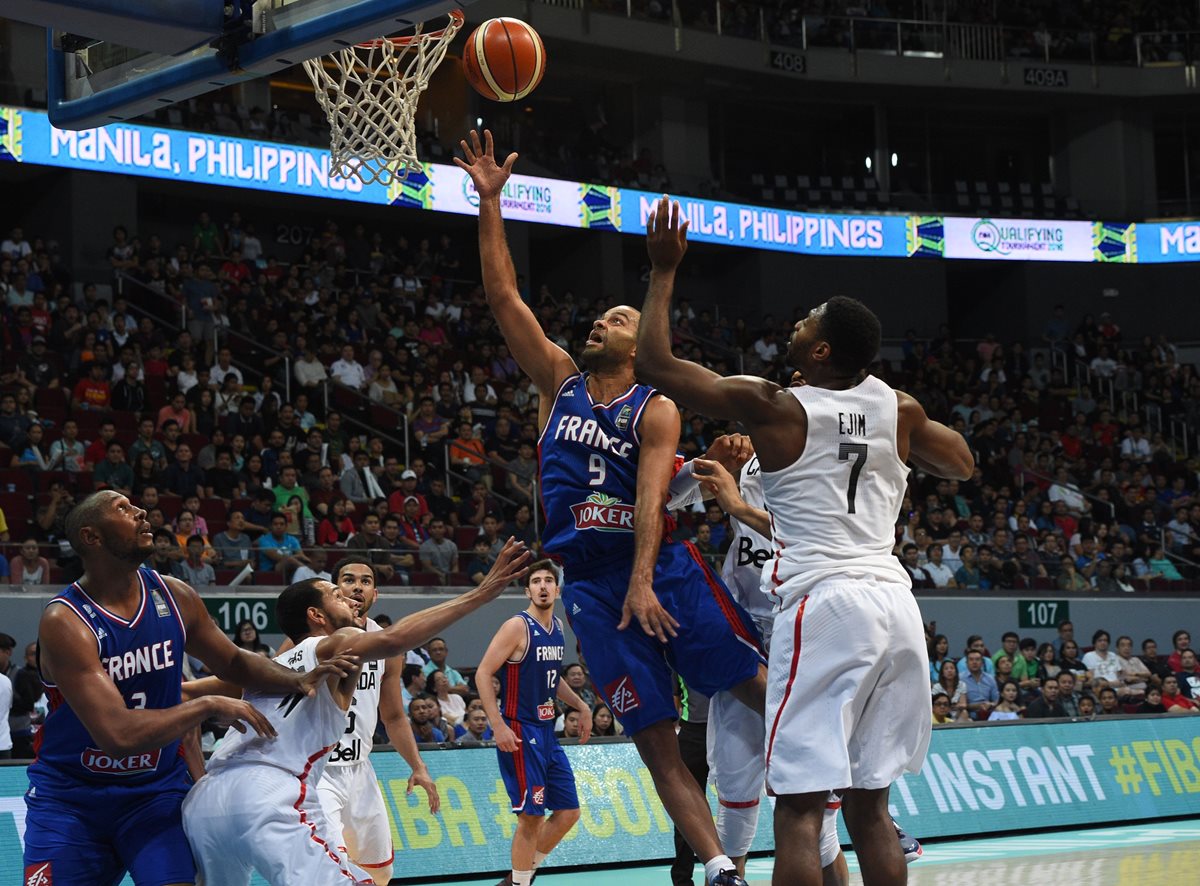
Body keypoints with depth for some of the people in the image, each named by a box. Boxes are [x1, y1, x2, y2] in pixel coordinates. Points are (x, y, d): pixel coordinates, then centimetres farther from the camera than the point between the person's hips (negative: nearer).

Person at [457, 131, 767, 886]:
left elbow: (651, 497, -15)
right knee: (657, 744, -1)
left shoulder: (656, 410, -2)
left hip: (663, 568, -4)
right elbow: (503, 296, 6)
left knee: (763, 690, -6)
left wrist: (643, 582, -28)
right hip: (590, 582, 4)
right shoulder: (560, 381, 11)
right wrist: (490, 203, 0)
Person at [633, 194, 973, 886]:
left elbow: (656, 364, 2)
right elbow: (963, 465, 29)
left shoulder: (772, 406, -3)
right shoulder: (898, 409, 10)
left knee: (800, 804, -6)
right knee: (869, 801, 13)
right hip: (895, 601, 6)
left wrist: (665, 271, 12)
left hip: (824, 602, -6)